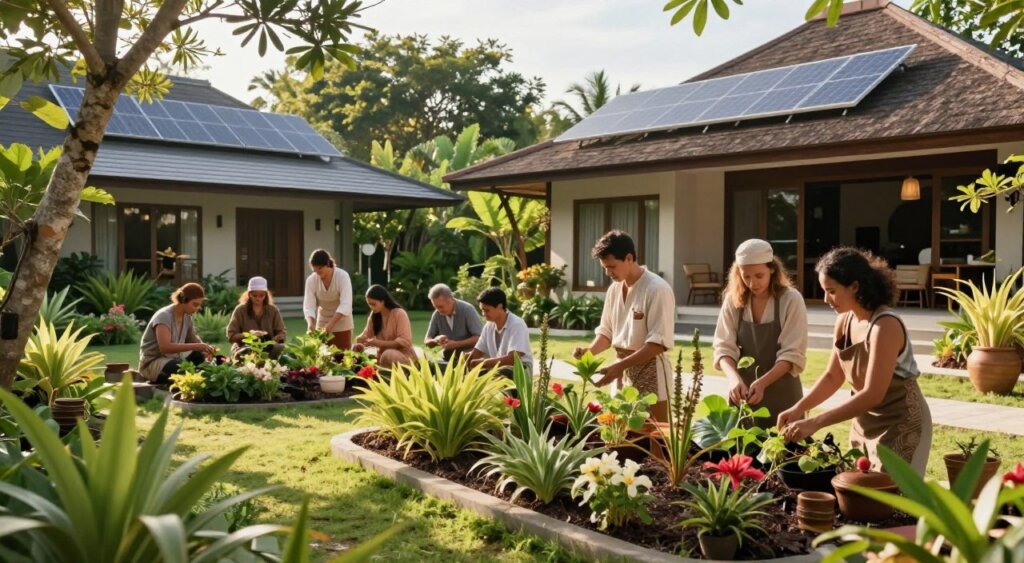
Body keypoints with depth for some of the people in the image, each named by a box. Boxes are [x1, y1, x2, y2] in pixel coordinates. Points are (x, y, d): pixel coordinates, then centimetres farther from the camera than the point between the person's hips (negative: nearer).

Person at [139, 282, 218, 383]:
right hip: (152, 363, -8)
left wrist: (205, 347, -15)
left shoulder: (187, 317, 4)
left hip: (173, 359, 8)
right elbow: (165, 347, -34)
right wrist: (196, 346, -39)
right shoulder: (164, 316, -20)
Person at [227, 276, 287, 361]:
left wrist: (275, 340, -16)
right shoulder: (240, 310, 3)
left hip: (268, 348, 2)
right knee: (247, 353, -39)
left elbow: (282, 334, 8)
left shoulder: (273, 310, 10)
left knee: (282, 349, -31)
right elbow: (231, 336, -1)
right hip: (244, 348, -2)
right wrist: (248, 334, -18)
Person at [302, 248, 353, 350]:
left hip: (342, 324, -3)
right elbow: (308, 306, -14)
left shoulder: (342, 276, -20)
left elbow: (345, 305, -28)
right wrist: (311, 323, -34)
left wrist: (331, 324, -39)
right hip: (322, 323, 3)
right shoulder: (311, 280, -11)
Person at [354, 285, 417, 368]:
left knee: (389, 355, -36)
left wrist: (379, 343, -29)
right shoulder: (374, 315, 7)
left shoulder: (399, 313, -14)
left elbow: (405, 342, -22)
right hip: (383, 355, 6)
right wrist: (359, 341, -16)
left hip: (403, 356, -6)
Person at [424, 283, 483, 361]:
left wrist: (456, 344, -23)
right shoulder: (437, 314, 0)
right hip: (448, 360, 4)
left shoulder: (467, 310, -12)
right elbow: (427, 341, 7)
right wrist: (436, 340, -15)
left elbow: (479, 338, -17)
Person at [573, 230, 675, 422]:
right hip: (624, 372, 7)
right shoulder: (614, 288, 7)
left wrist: (620, 365, -27)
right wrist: (589, 351, -5)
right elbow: (607, 332, 15)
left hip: (650, 371, -7)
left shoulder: (657, 289, -16)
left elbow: (659, 343, -21)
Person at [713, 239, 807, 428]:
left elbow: (793, 355, -13)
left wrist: (762, 382, -27)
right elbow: (724, 347, -6)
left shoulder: (791, 300, -10)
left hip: (781, 393, -2)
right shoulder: (733, 300, -2)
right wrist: (734, 377, -26)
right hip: (743, 390, 2)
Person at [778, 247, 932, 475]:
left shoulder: (885, 326, -26)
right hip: (865, 424, 7)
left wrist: (814, 423, -32)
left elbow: (873, 395, -30)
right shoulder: (844, 321, -2)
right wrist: (799, 408, -8)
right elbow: (832, 376, 7)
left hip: (900, 426, -7)